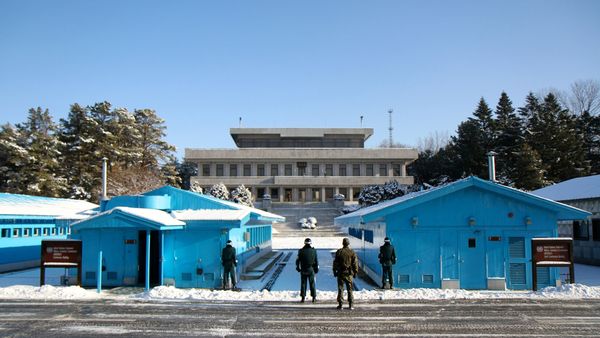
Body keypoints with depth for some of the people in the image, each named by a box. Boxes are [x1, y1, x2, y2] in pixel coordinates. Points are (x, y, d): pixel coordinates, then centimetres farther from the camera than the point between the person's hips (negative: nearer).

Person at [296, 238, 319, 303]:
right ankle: (314, 297, 8)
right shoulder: (313, 251, -4)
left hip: (303, 270, 0)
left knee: (303, 284, 4)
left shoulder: (301, 251, -6)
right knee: (312, 284, 7)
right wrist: (316, 268, 10)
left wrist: (298, 267, 12)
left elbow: (298, 260, -1)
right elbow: (316, 261, 0)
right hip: (311, 270, 1)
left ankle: (303, 297, 4)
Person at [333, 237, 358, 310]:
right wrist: (355, 272, 9)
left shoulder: (339, 252, -2)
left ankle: (340, 304, 4)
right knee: (350, 289, 6)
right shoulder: (352, 252, -2)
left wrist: (334, 271, 9)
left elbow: (335, 262, 0)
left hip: (341, 273, 0)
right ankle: (350, 305, 6)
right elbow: (355, 263, 0)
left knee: (340, 289, 5)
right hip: (349, 273, 0)